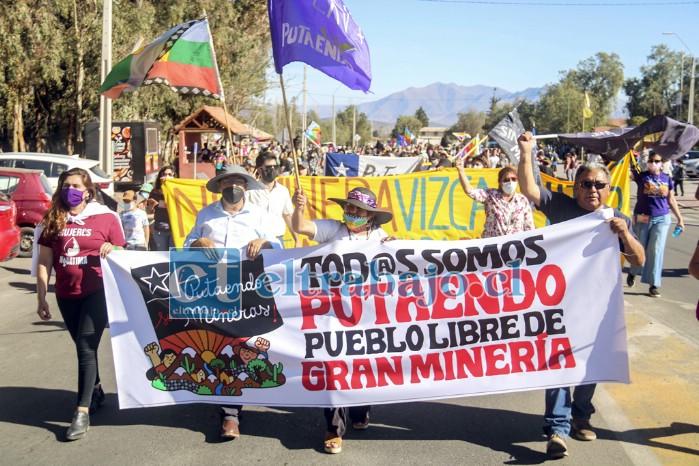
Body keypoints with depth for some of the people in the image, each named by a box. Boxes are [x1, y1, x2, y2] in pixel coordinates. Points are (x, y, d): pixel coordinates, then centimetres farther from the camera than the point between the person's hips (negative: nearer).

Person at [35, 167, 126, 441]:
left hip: (97, 291, -4)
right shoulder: (52, 221, 4)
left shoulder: (106, 218, -3)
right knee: (84, 347, 16)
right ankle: (96, 392, 37)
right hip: (66, 295, 4)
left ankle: (82, 412, -8)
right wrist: (41, 298, 3)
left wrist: (112, 250, -19)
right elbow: (44, 262, 6)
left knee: (86, 348, -9)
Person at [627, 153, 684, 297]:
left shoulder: (667, 179, 7)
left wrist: (680, 218, 12)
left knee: (656, 250, -4)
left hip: (662, 219, 1)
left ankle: (654, 284, 2)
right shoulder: (641, 176, -1)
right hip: (642, 219, -1)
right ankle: (633, 272, 38)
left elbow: (671, 201, 12)